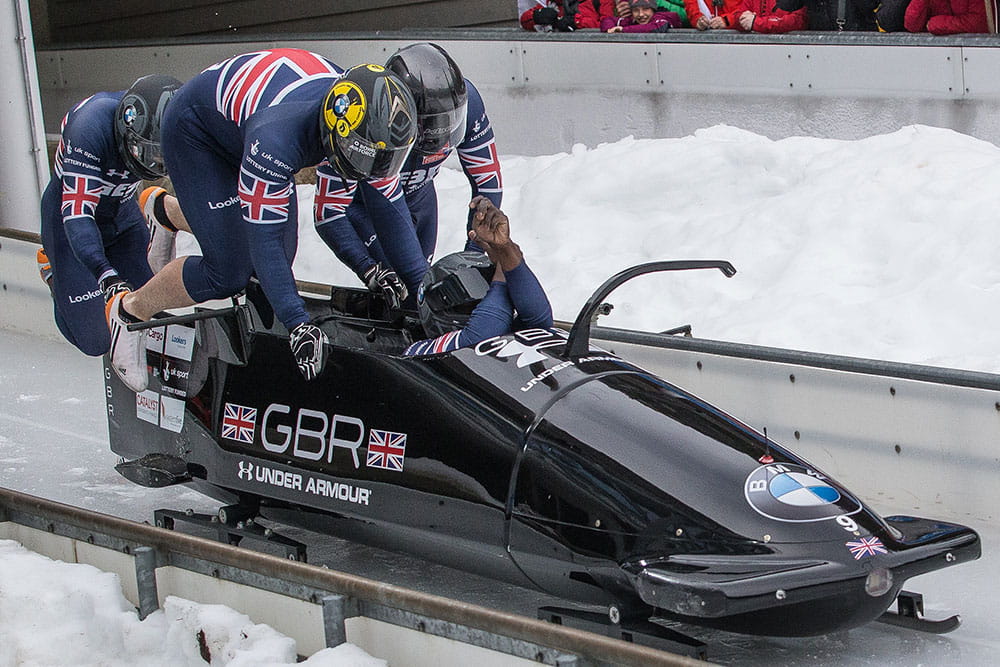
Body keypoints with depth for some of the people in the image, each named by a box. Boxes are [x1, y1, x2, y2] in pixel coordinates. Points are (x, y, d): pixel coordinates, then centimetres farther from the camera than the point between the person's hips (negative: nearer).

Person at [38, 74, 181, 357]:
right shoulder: (91, 129, -36)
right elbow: (77, 211, -41)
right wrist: (107, 275, -53)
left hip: (123, 213, 5)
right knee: (96, 341, -8)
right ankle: (53, 268, 19)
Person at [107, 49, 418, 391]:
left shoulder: (369, 125, -25)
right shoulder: (277, 136, -44)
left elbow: (390, 204, -12)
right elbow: (264, 238, -40)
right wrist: (298, 323, -47)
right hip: (196, 129, -7)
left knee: (278, 261, 10)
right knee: (229, 273, -15)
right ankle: (128, 311, 11)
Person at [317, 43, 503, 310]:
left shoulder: (464, 99, -31)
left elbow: (488, 183, -16)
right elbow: (327, 213, -36)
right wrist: (370, 271, -46)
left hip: (418, 197, 5)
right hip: (360, 203, -4)